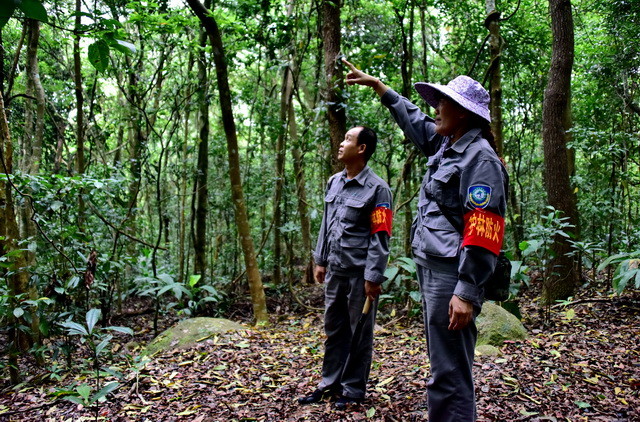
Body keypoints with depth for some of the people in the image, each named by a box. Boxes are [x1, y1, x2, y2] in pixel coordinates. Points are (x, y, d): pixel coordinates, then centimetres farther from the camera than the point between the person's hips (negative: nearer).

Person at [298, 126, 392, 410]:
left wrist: (373, 277, -15)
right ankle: (330, 383, 28)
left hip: (360, 273, -6)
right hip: (335, 270, 6)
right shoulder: (334, 182, 10)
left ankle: (354, 389, 21)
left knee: (359, 333, 7)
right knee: (333, 329, 15)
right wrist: (320, 261, 13)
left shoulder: (377, 188, -10)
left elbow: (379, 237, -13)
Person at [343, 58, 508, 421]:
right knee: (443, 366, 19)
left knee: (450, 376, -5)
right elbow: (413, 119, 33)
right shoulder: (446, 146, 15)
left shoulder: (480, 158, -13)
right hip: (431, 270, 10)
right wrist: (375, 84, 40)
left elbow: (482, 233, -21)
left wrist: (467, 293, -25)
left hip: (453, 275, -10)